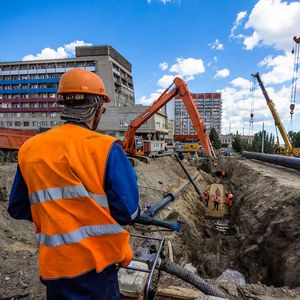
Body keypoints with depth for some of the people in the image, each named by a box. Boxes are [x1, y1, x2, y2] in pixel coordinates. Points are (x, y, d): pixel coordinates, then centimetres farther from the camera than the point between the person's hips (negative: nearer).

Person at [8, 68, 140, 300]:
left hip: (53, 266, 5)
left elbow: (18, 209, 7)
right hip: (95, 264, -4)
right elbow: (128, 212, -17)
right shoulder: (105, 148, -19)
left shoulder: (29, 149, -3)